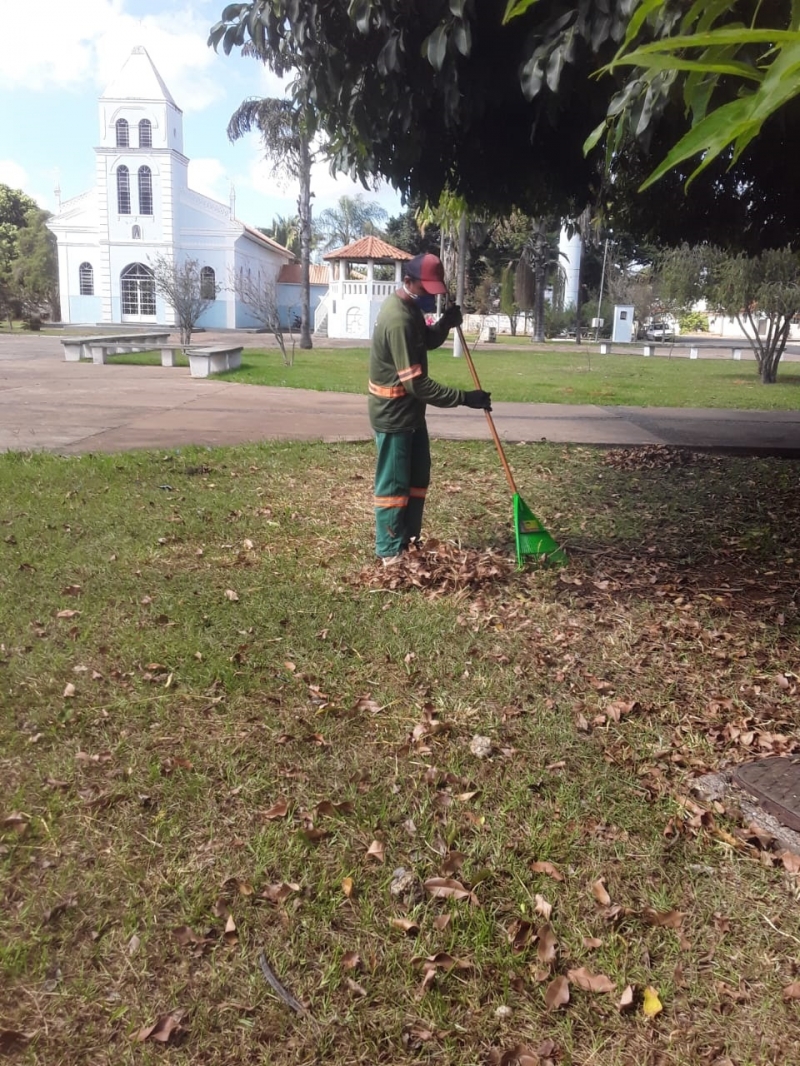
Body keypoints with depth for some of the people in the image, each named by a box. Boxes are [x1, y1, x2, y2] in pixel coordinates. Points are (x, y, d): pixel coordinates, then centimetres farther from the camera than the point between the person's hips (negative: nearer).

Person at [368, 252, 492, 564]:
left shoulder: (409, 307, 4)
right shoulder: (398, 319, -27)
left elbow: (428, 341, 20)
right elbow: (416, 383, -29)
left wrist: (446, 323, -2)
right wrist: (464, 398, -27)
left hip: (410, 410, 10)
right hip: (393, 414, -10)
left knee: (418, 477, 17)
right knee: (394, 484, 0)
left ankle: (409, 539, 29)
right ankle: (389, 551, 12)